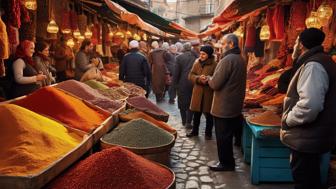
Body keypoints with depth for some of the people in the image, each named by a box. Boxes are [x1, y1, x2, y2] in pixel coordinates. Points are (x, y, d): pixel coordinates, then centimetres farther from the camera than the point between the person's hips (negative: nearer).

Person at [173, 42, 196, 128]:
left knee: (182, 103, 14)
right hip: (193, 83, 1)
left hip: (182, 83, -1)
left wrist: (175, 83, 3)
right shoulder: (195, 57, -6)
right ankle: (188, 122, 8)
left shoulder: (179, 57, -7)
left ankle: (184, 121, 22)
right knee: (191, 103, 10)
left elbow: (176, 72, -6)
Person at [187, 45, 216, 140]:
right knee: (196, 113, 15)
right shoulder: (197, 62, 4)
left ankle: (208, 133, 25)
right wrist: (199, 78, -17)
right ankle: (194, 130, 31)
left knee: (208, 114, 8)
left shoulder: (214, 64, -9)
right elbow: (191, 75, 1)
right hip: (197, 91, 4)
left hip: (209, 92, -4)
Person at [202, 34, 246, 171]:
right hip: (235, 105, 9)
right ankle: (228, 161, 32)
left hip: (224, 106, -9)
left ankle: (225, 163, 18)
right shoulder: (241, 59, 11)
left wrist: (208, 79, 0)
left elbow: (215, 84, -22)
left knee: (222, 136, 5)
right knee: (228, 135, 20)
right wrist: (210, 79, 9)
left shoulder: (227, 60, -20)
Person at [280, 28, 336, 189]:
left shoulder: (313, 65, -21)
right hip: (311, 136, 10)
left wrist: (287, 120, -18)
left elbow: (309, 105, -33)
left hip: (308, 138, -10)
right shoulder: (320, 61, 12)